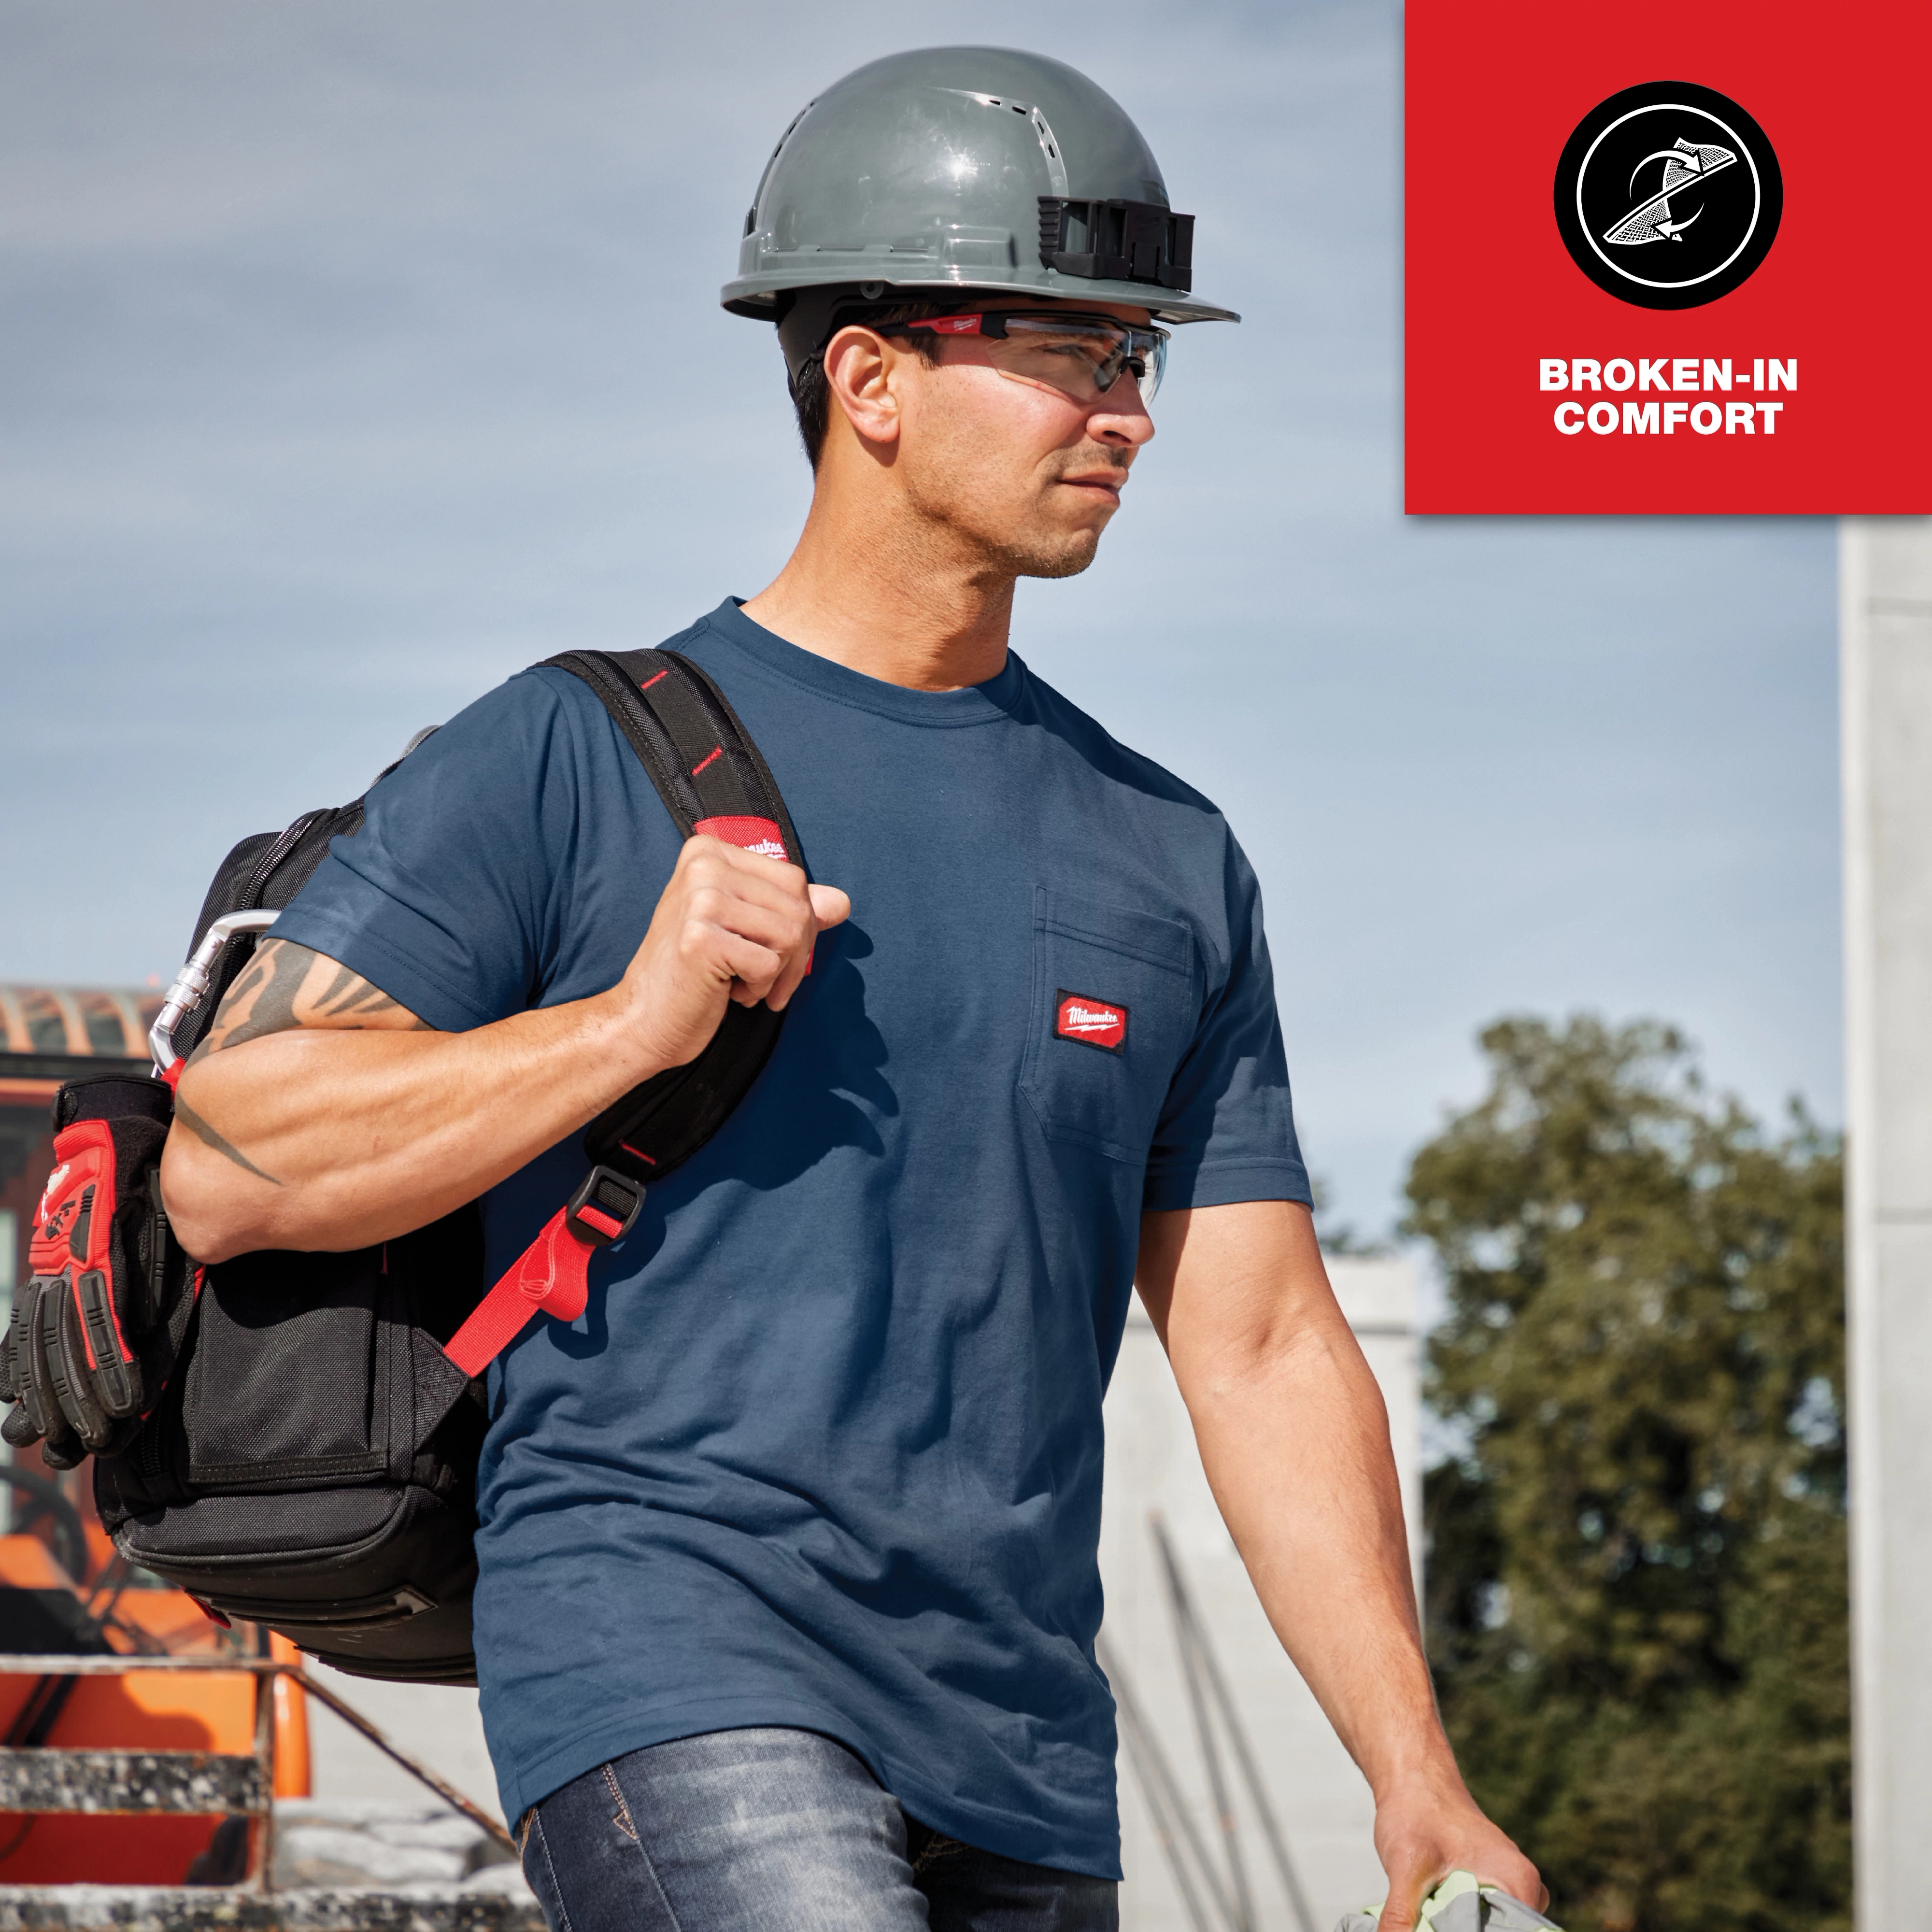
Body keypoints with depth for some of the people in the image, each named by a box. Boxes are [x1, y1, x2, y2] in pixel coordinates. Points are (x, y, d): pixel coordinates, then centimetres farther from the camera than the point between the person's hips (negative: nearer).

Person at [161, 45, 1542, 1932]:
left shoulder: (1167, 856, 17)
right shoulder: (566, 763, 2)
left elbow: (1263, 1348, 16)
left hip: (1025, 1764, 6)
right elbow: (223, 1171, -3)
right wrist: (631, 1025, -13)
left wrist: (1415, 1781, 7)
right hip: (662, 1646, -6)